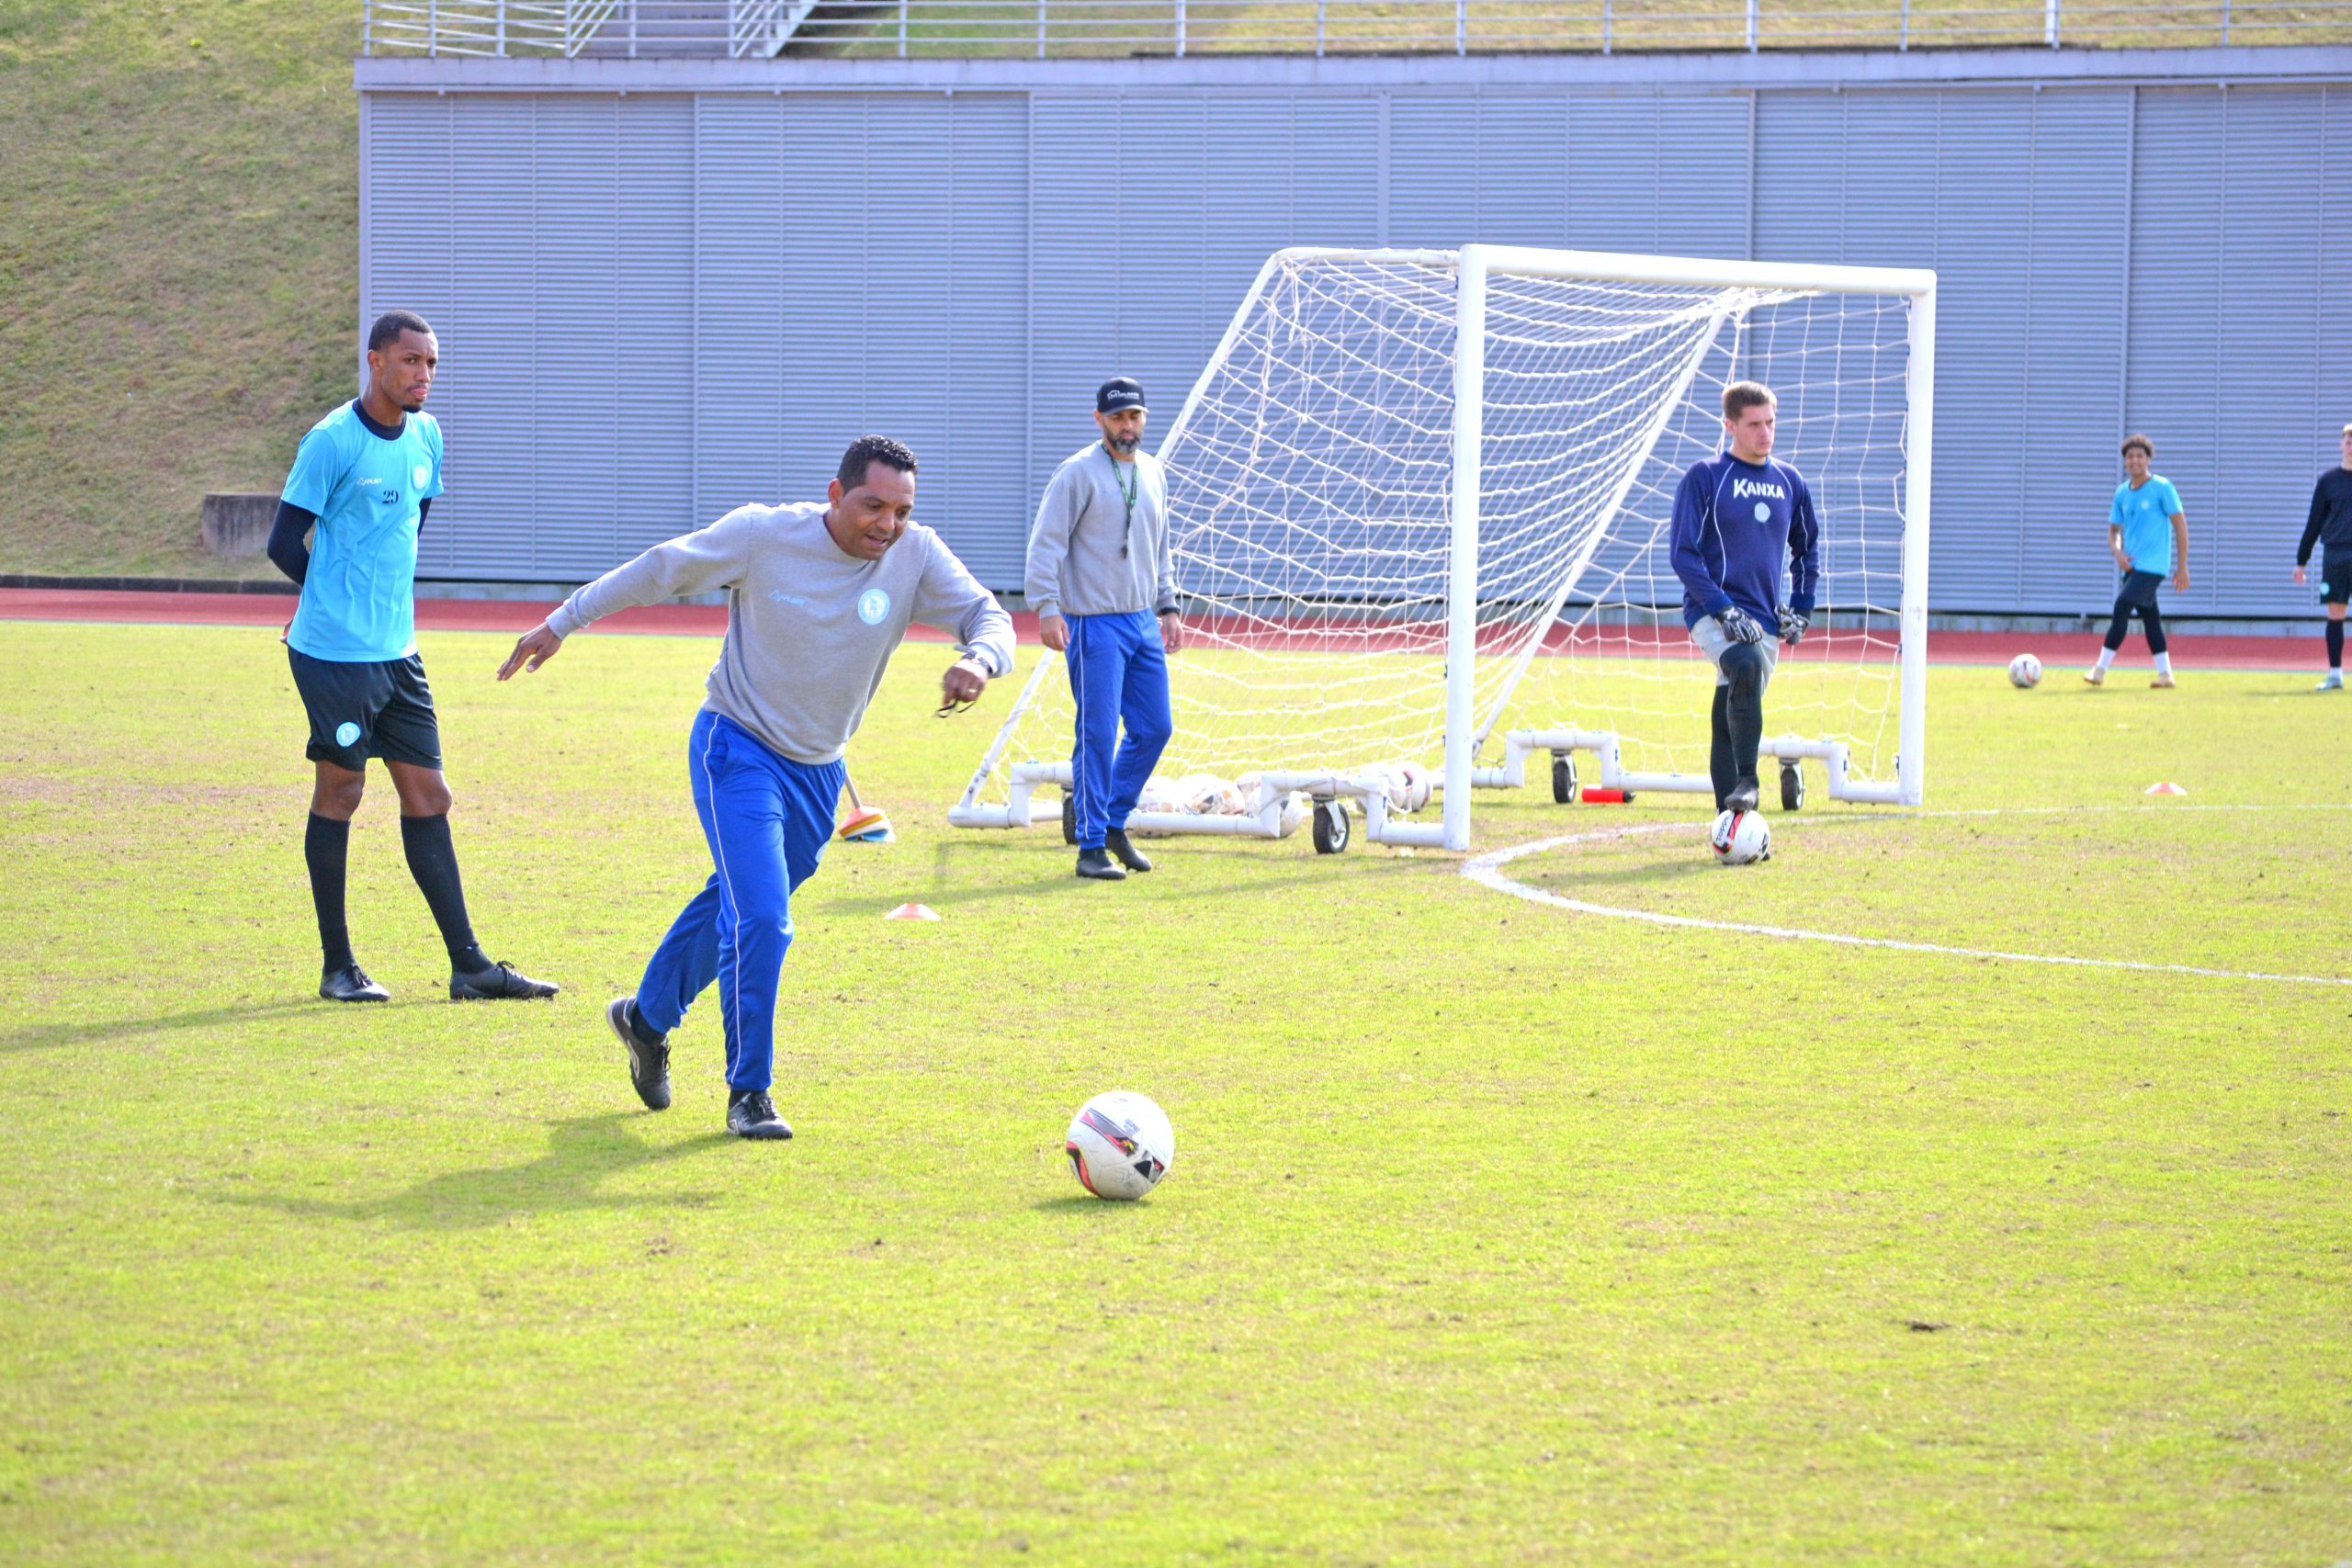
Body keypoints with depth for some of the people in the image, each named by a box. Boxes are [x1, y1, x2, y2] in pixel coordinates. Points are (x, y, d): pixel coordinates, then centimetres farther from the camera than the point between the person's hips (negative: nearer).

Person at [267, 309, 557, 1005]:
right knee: (339, 792, 1)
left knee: (428, 796, 5)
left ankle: (468, 966, 7)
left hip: (397, 651, 7)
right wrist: (332, 601, 6)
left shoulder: (426, 437, 10)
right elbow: (284, 542, -8)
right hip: (335, 653, -7)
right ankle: (337, 967, 9)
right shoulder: (332, 441, -12)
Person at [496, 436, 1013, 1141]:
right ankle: (748, 1093, -6)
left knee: (735, 905, 19)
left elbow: (987, 613, -9)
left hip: (819, 769, 5)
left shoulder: (916, 556, -12)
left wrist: (980, 660, -35)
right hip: (738, 749, -5)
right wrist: (561, 623, 1)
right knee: (760, 917, -18)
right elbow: (660, 570, -7)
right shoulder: (764, 534, -19)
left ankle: (647, 1018, 45)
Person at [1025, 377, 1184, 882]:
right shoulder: (1078, 473, -8)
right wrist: (1046, 608, -21)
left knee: (1155, 728, 8)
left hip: (1143, 623, 7)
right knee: (1098, 735, -8)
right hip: (1094, 624, -7)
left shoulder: (1153, 474, 14)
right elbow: (1046, 543, -12)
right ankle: (1092, 847, -3)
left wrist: (1168, 606, 20)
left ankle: (1115, 823, 24)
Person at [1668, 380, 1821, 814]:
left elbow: (1808, 547, 28)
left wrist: (1802, 608, 17)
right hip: (1712, 614, -5)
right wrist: (1723, 610, -17)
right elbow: (1684, 554, -7)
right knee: (1748, 664, -34)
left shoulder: (1789, 482, 13)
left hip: (1765, 620, 5)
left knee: (1734, 721, 8)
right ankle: (1745, 783, -34)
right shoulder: (1705, 477, -3)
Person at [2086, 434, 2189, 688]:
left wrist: (2182, 567, -7)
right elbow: (2113, 529, 18)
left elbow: (2180, 526, -5)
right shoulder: (2122, 493, 10)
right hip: (2132, 565, 7)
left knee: (2122, 607, -16)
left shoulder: (2162, 487, -7)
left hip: (2153, 565, -7)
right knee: (2150, 617, 9)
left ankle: (2100, 671, -16)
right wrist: (2118, 552, -5)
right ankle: (2165, 675, 15)